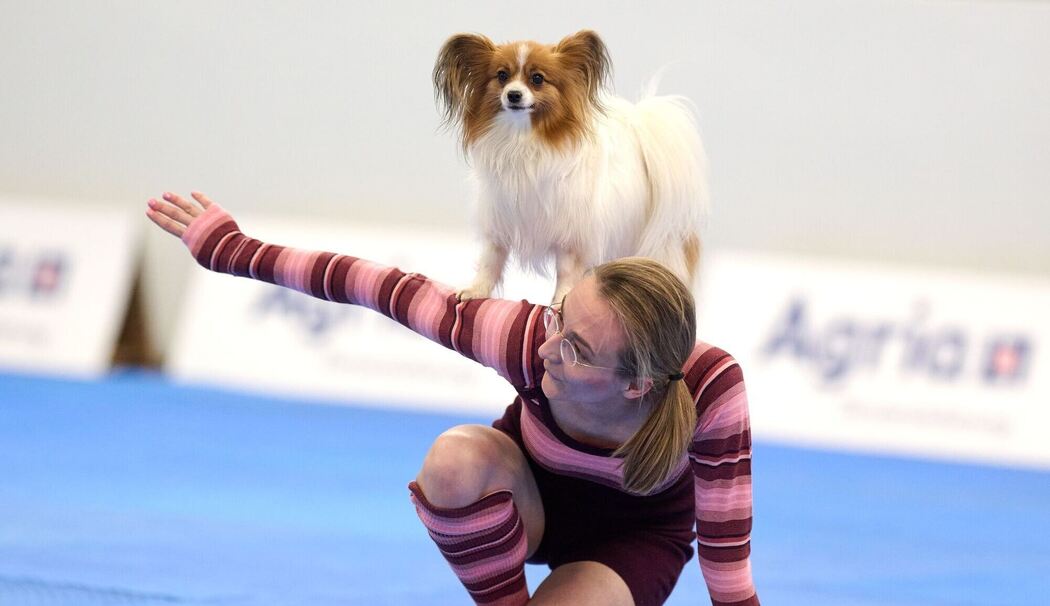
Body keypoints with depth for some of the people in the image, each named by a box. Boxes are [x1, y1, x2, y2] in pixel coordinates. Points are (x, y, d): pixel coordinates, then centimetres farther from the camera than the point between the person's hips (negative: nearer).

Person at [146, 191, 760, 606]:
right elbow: (391, 289, -24)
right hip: (531, 501, 2)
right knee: (456, 456, -36)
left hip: (636, 536, -2)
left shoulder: (709, 390, -40)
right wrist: (231, 249, -16)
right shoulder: (528, 338, -36)